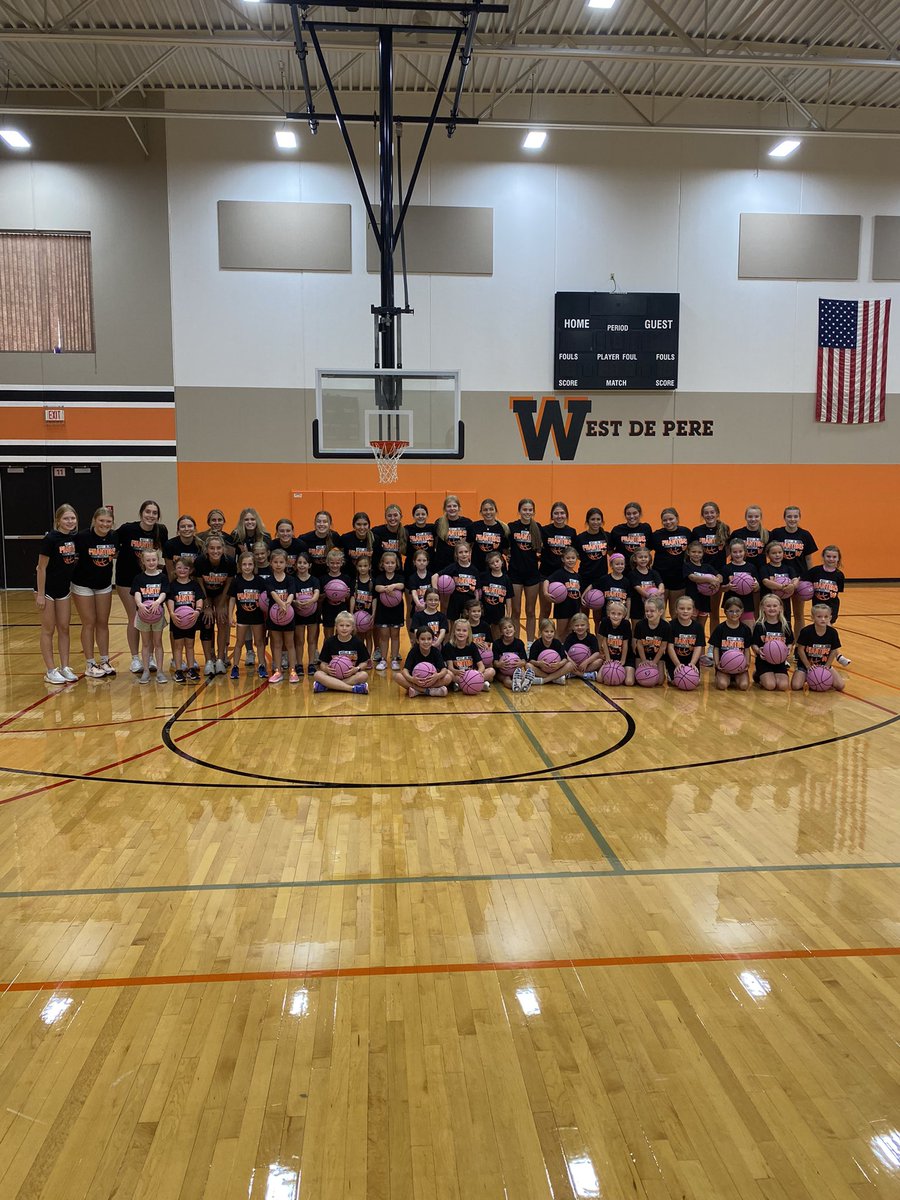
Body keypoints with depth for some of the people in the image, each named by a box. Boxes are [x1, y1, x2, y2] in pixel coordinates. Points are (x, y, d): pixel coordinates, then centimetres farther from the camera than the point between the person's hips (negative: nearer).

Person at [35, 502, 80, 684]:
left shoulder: (75, 538, -1)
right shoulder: (50, 538, -18)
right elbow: (41, 568, -15)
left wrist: (72, 585, 5)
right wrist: (40, 594, -15)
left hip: (64, 589, 6)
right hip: (48, 590, -6)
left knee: (64, 629, 9)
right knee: (48, 630, 3)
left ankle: (65, 668, 17)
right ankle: (50, 671, 9)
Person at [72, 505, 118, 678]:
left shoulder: (114, 537, -7)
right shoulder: (82, 537, -21)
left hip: (104, 585, 4)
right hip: (83, 585, -4)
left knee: (103, 623, 10)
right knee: (89, 624, 0)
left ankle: (104, 661, 20)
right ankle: (90, 665, 9)